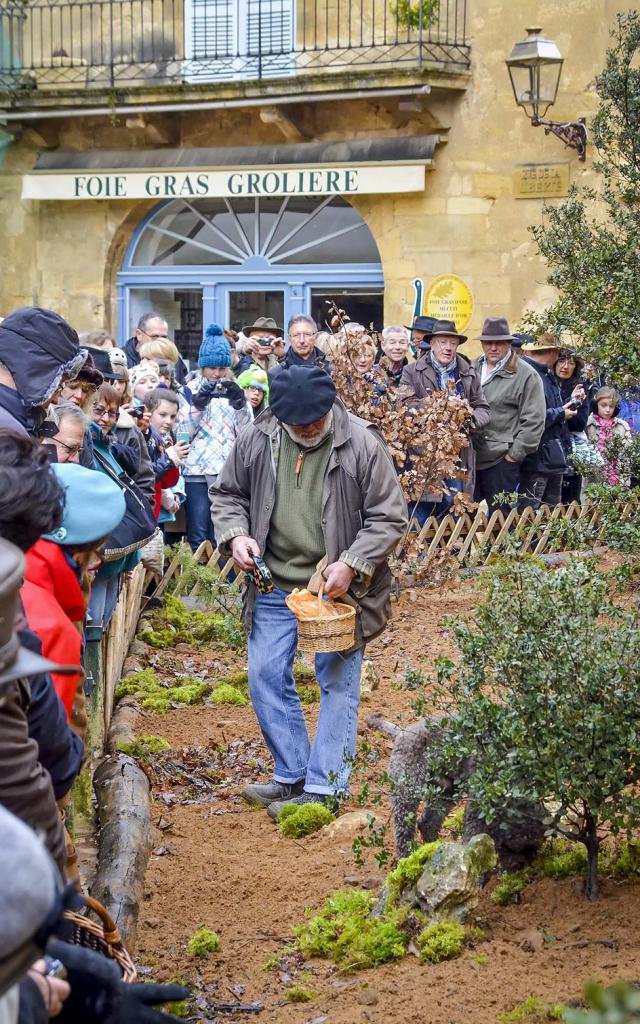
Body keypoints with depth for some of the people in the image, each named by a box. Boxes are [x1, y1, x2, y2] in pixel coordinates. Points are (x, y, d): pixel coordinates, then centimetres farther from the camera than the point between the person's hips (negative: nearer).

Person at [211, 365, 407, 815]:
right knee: (266, 677, 8)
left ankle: (323, 787, 8)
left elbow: (389, 518, -10)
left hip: (339, 586, -4)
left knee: (338, 684, 1)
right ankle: (291, 776, 22)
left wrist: (351, 564, -21)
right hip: (275, 584, 4)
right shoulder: (256, 440, -4)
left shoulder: (362, 443, -14)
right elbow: (227, 494, 11)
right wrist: (235, 534, -8)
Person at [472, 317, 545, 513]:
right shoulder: (473, 369, 13)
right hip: (469, 457, 6)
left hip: (502, 460, -6)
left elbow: (534, 420, -8)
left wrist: (516, 453, -10)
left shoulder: (526, 375, -5)